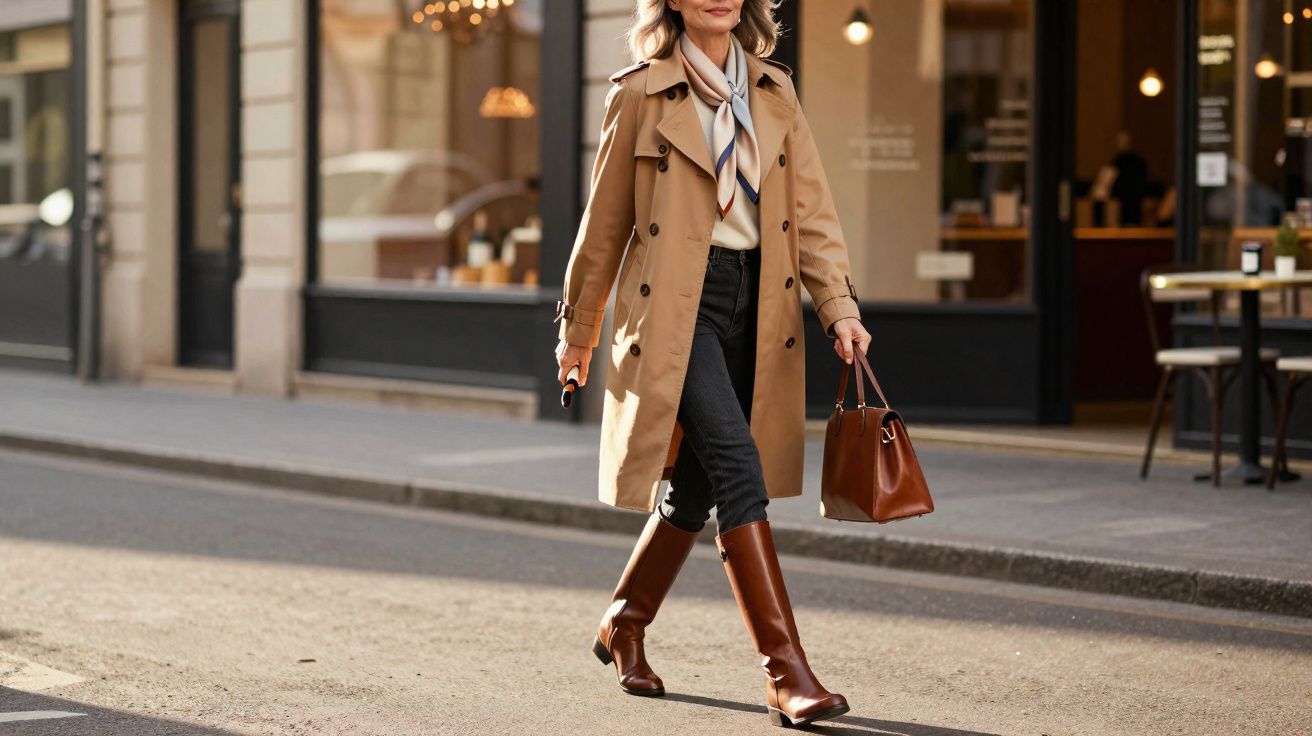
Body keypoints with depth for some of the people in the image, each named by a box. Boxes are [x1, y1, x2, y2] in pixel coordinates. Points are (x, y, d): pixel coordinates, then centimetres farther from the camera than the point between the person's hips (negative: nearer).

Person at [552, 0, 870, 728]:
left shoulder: (774, 89, 10)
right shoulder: (640, 93, -2)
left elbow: (810, 206, 7)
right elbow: (605, 220, 5)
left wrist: (838, 306, -5)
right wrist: (579, 328, 11)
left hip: (759, 305, 5)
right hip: (677, 306, -5)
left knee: (695, 485, 10)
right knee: (738, 467, -17)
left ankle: (623, 625, 34)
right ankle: (786, 673, -18)